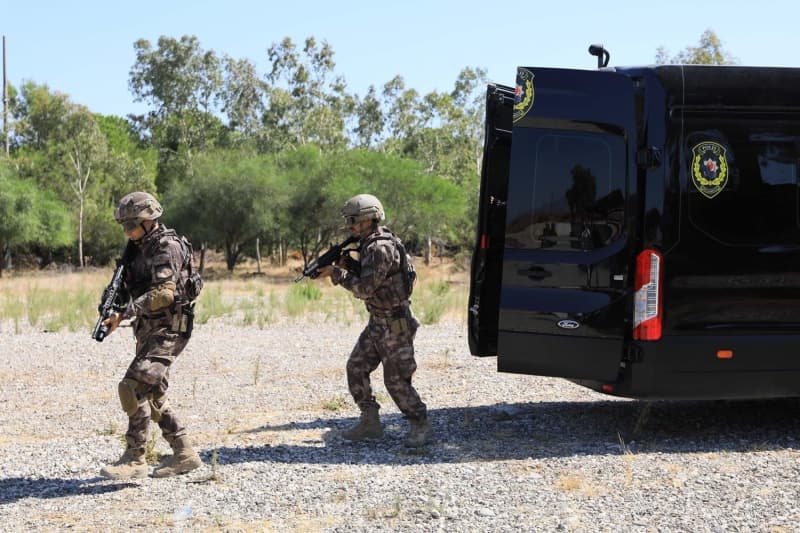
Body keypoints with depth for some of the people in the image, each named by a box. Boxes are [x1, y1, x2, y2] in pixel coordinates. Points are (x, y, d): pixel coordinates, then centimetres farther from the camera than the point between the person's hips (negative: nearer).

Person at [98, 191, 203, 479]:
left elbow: (163, 293, -25)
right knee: (153, 395, 12)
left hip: (168, 330, -10)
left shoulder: (168, 247, -15)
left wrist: (124, 314, -28)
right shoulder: (140, 247, 13)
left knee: (133, 387, -17)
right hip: (148, 331, 10)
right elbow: (136, 290, 21)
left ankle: (135, 459, -11)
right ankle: (184, 454, 21)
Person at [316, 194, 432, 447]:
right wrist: (343, 268, 4)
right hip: (378, 322, 10)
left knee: (396, 379, -4)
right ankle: (370, 423, 16)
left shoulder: (381, 248, -21)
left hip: (395, 324, -10)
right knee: (356, 368, 8)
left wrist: (337, 273, -16)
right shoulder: (369, 245, 10)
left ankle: (420, 426, 9)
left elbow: (365, 288, -24)